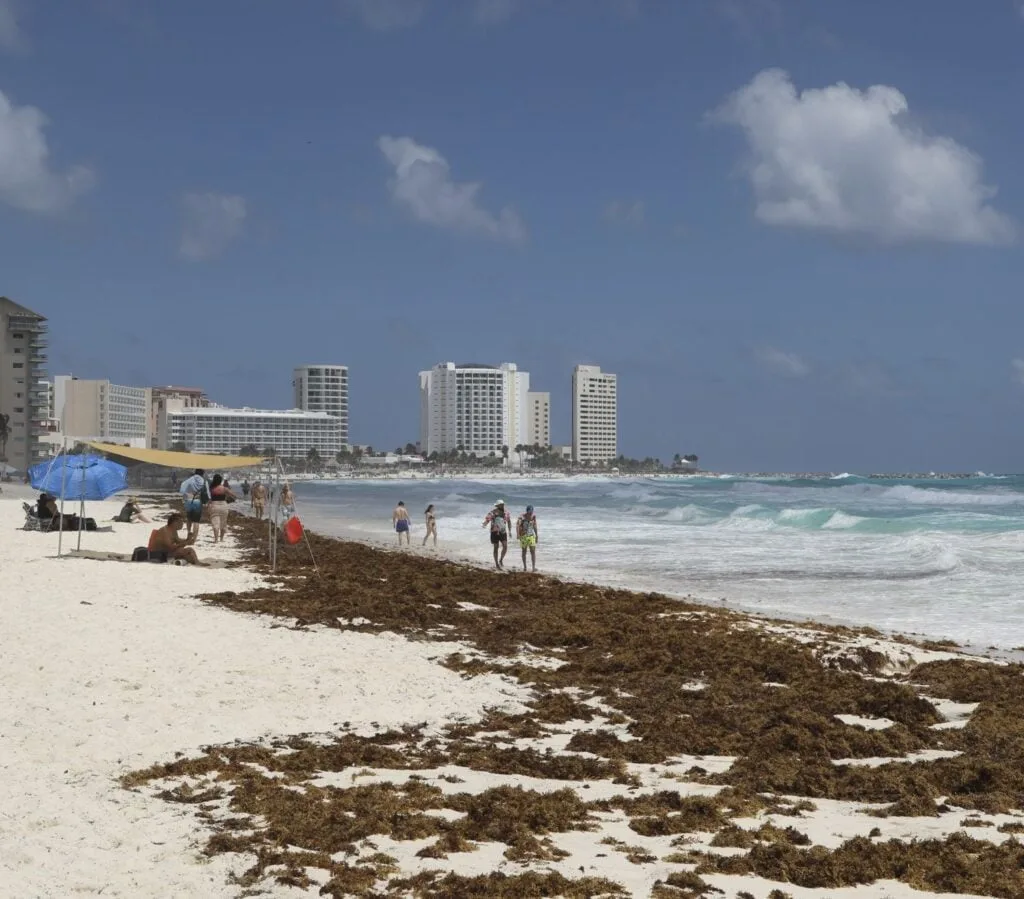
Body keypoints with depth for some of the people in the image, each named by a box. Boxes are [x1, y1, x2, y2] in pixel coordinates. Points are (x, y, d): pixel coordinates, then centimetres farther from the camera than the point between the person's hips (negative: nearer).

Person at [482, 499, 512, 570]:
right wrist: (485, 524, -38)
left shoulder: (506, 513, 3)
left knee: (505, 546, -11)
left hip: (503, 532, 3)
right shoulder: (492, 513, -10)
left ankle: (501, 560, 12)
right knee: (496, 548, 3)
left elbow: (509, 521, 16)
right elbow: (487, 520, -16)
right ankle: (497, 564, 13)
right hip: (495, 532, -3)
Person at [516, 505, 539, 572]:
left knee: (533, 551, -6)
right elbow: (517, 525, -30)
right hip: (523, 536, -3)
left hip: (531, 536, 3)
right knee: (524, 551, 7)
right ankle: (524, 567, 15)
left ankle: (534, 567, -7)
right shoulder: (522, 517, -15)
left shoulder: (533, 516, -1)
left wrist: (536, 535, 16)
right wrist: (517, 534, -44)